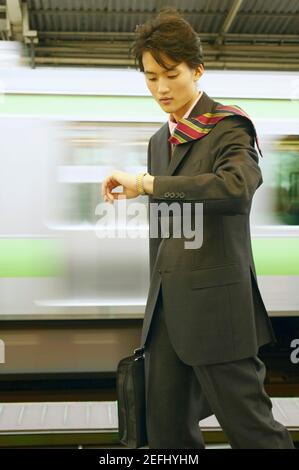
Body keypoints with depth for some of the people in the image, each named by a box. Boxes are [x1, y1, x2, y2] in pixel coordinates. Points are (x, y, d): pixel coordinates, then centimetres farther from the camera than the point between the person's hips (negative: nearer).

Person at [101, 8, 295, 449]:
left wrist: (146, 183, -25)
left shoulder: (228, 126, -6)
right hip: (167, 309, 7)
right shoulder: (160, 140, 17)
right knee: (167, 429, 14)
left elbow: (237, 187, -29)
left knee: (251, 428, 2)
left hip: (216, 307, -7)